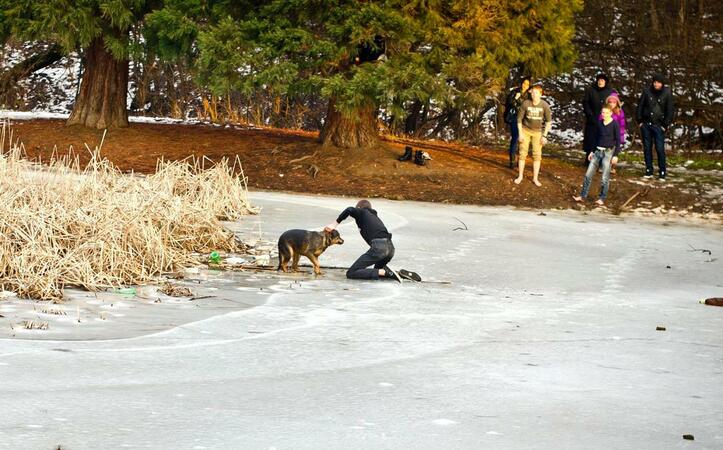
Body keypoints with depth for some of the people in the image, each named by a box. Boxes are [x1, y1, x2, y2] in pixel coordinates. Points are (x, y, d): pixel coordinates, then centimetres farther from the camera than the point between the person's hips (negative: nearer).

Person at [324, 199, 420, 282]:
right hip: (390, 247, 8)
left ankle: (385, 272, -16)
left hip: (378, 247, -8)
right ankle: (400, 273, 8)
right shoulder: (375, 216, 33)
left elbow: (350, 210, -10)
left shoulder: (362, 213, 13)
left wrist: (335, 224, -2)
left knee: (350, 273, -5)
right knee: (378, 269, 36)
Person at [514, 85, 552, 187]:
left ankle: (535, 178, 7)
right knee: (523, 153, 1)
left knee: (537, 155, -1)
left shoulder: (544, 105, -14)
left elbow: (549, 121, -4)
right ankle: (520, 176, 12)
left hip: (537, 132, 0)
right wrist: (520, 133, -7)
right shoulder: (525, 104, -15)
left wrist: (544, 136, -7)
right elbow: (519, 118, -5)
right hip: (525, 130, 0)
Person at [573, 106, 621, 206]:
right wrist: (592, 151, 16)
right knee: (588, 174, 2)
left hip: (608, 152, -5)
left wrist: (615, 155, -10)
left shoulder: (615, 124, -7)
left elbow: (618, 140, -6)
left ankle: (602, 199, 8)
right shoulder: (599, 123, 8)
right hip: (598, 151, 5)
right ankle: (583, 196, 7)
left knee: (605, 177, -2)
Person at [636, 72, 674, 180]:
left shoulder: (667, 93, -3)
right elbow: (640, 106, 6)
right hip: (646, 124, 3)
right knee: (647, 148, 7)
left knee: (660, 149, -6)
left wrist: (666, 125, -5)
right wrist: (639, 121, 1)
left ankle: (662, 173, 0)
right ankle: (649, 170, 16)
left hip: (659, 126, -2)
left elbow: (669, 111, 0)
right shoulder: (647, 91, 1)